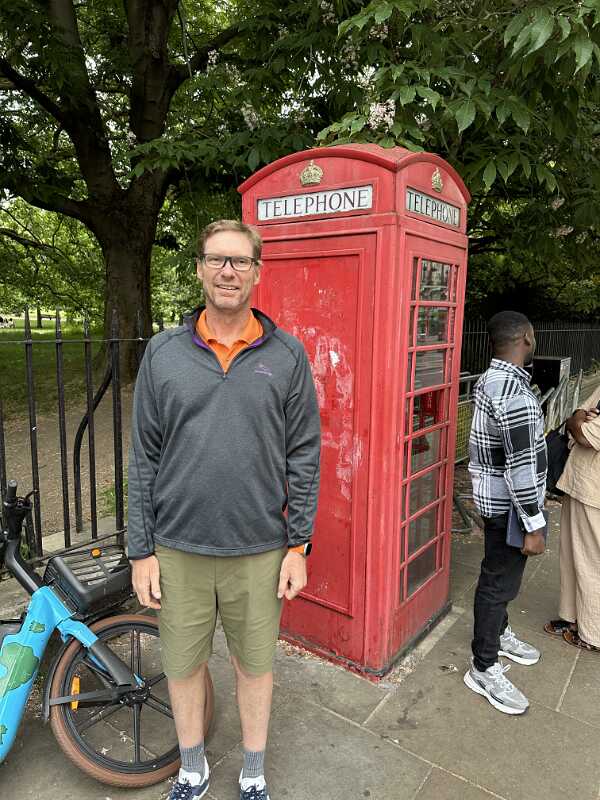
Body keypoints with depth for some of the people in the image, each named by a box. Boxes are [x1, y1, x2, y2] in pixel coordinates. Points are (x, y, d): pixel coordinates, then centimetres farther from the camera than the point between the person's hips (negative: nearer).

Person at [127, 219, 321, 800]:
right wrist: (141, 551, 0)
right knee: (182, 665, 19)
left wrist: (298, 545, -3)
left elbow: (303, 456, -1)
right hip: (177, 550, 1)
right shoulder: (163, 351, -1)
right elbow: (143, 458, 1)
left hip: (259, 550, -1)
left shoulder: (287, 354, -3)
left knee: (255, 665, 18)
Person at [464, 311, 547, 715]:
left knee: (502, 575, 25)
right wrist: (534, 525, -21)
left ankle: (499, 633, 46)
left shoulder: (492, 379, 5)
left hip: (494, 497, 10)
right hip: (507, 505, -10)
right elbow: (522, 466, -27)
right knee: (499, 581, 4)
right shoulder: (515, 393, -28)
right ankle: (484, 669, 20)